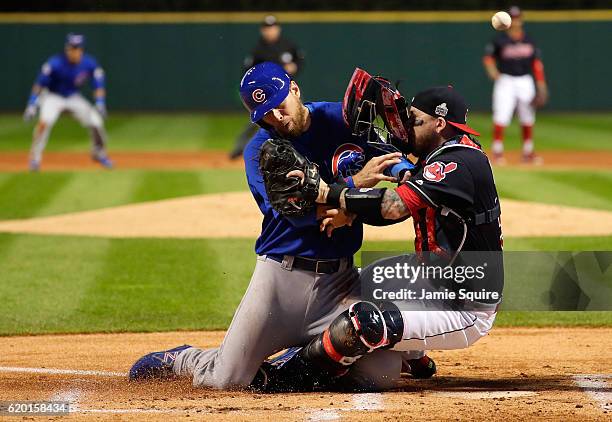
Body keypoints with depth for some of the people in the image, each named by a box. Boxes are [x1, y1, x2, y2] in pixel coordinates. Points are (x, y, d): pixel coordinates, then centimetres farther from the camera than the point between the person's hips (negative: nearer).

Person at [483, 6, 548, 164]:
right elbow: (488, 57, 5)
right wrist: (492, 71, -15)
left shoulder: (529, 41, 8)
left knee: (528, 118, 7)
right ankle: (497, 152, -5)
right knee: (501, 117, -11)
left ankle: (528, 152, 17)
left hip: (525, 82, 3)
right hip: (505, 81, -3)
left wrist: (541, 85, 3)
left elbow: (537, 62, 9)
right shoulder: (500, 40, -1)